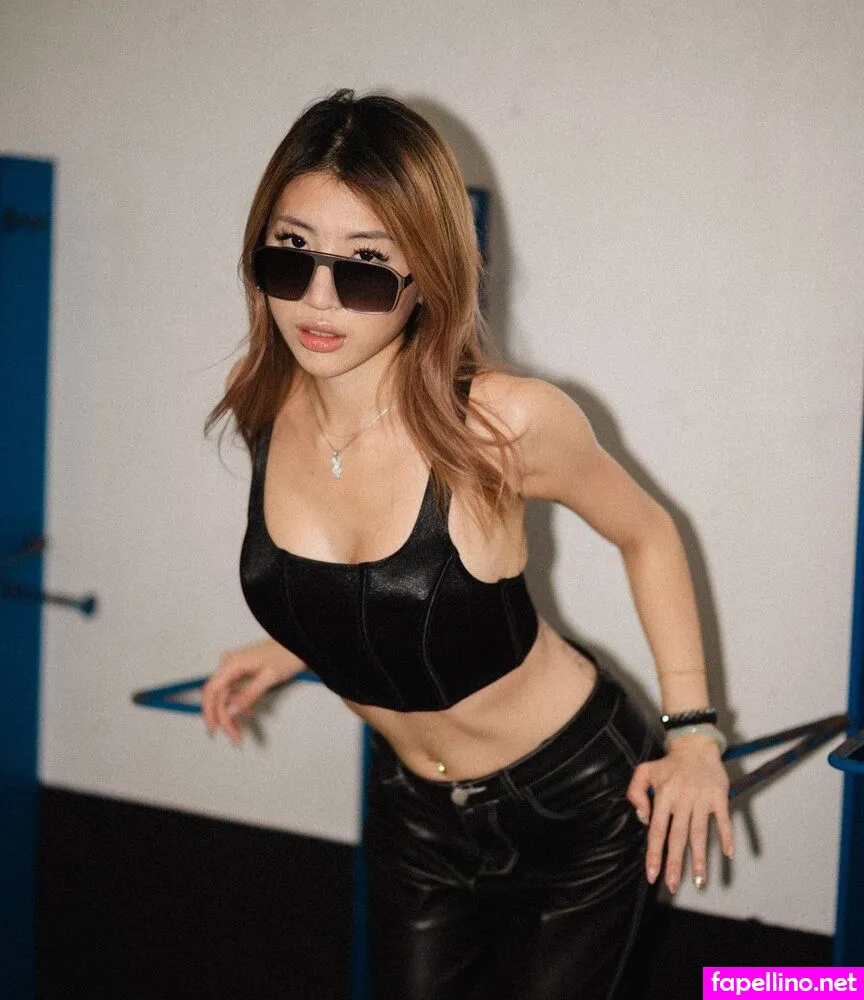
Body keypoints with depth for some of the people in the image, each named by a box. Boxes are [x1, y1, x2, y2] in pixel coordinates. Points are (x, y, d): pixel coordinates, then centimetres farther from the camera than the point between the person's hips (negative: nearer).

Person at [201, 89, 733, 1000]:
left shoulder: (505, 422, -26)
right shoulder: (267, 410, -11)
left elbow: (646, 533, -7)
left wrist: (692, 728, -9)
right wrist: (288, 652, -1)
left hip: (576, 802, -4)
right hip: (413, 813, 5)